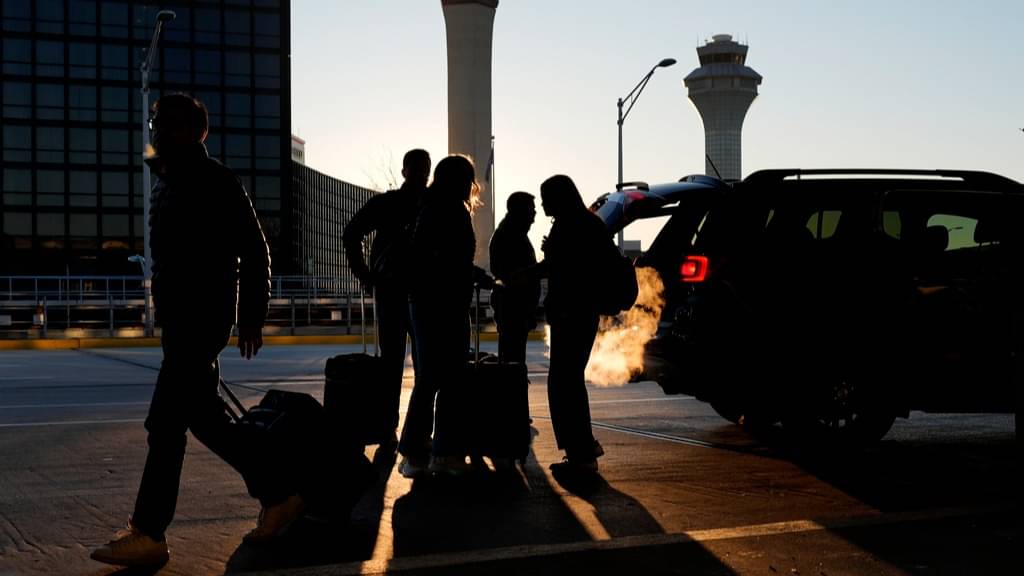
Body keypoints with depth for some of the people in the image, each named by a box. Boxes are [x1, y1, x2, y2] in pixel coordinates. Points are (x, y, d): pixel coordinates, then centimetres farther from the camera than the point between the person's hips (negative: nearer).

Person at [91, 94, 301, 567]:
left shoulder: (216, 182, -10)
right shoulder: (169, 182, 16)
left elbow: (254, 251, -11)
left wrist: (252, 315, -10)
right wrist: (167, 311, 20)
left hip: (202, 320, -9)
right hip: (180, 319, 9)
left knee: (165, 423, -8)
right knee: (205, 419, 12)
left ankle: (148, 534, 0)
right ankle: (278, 496, 22)